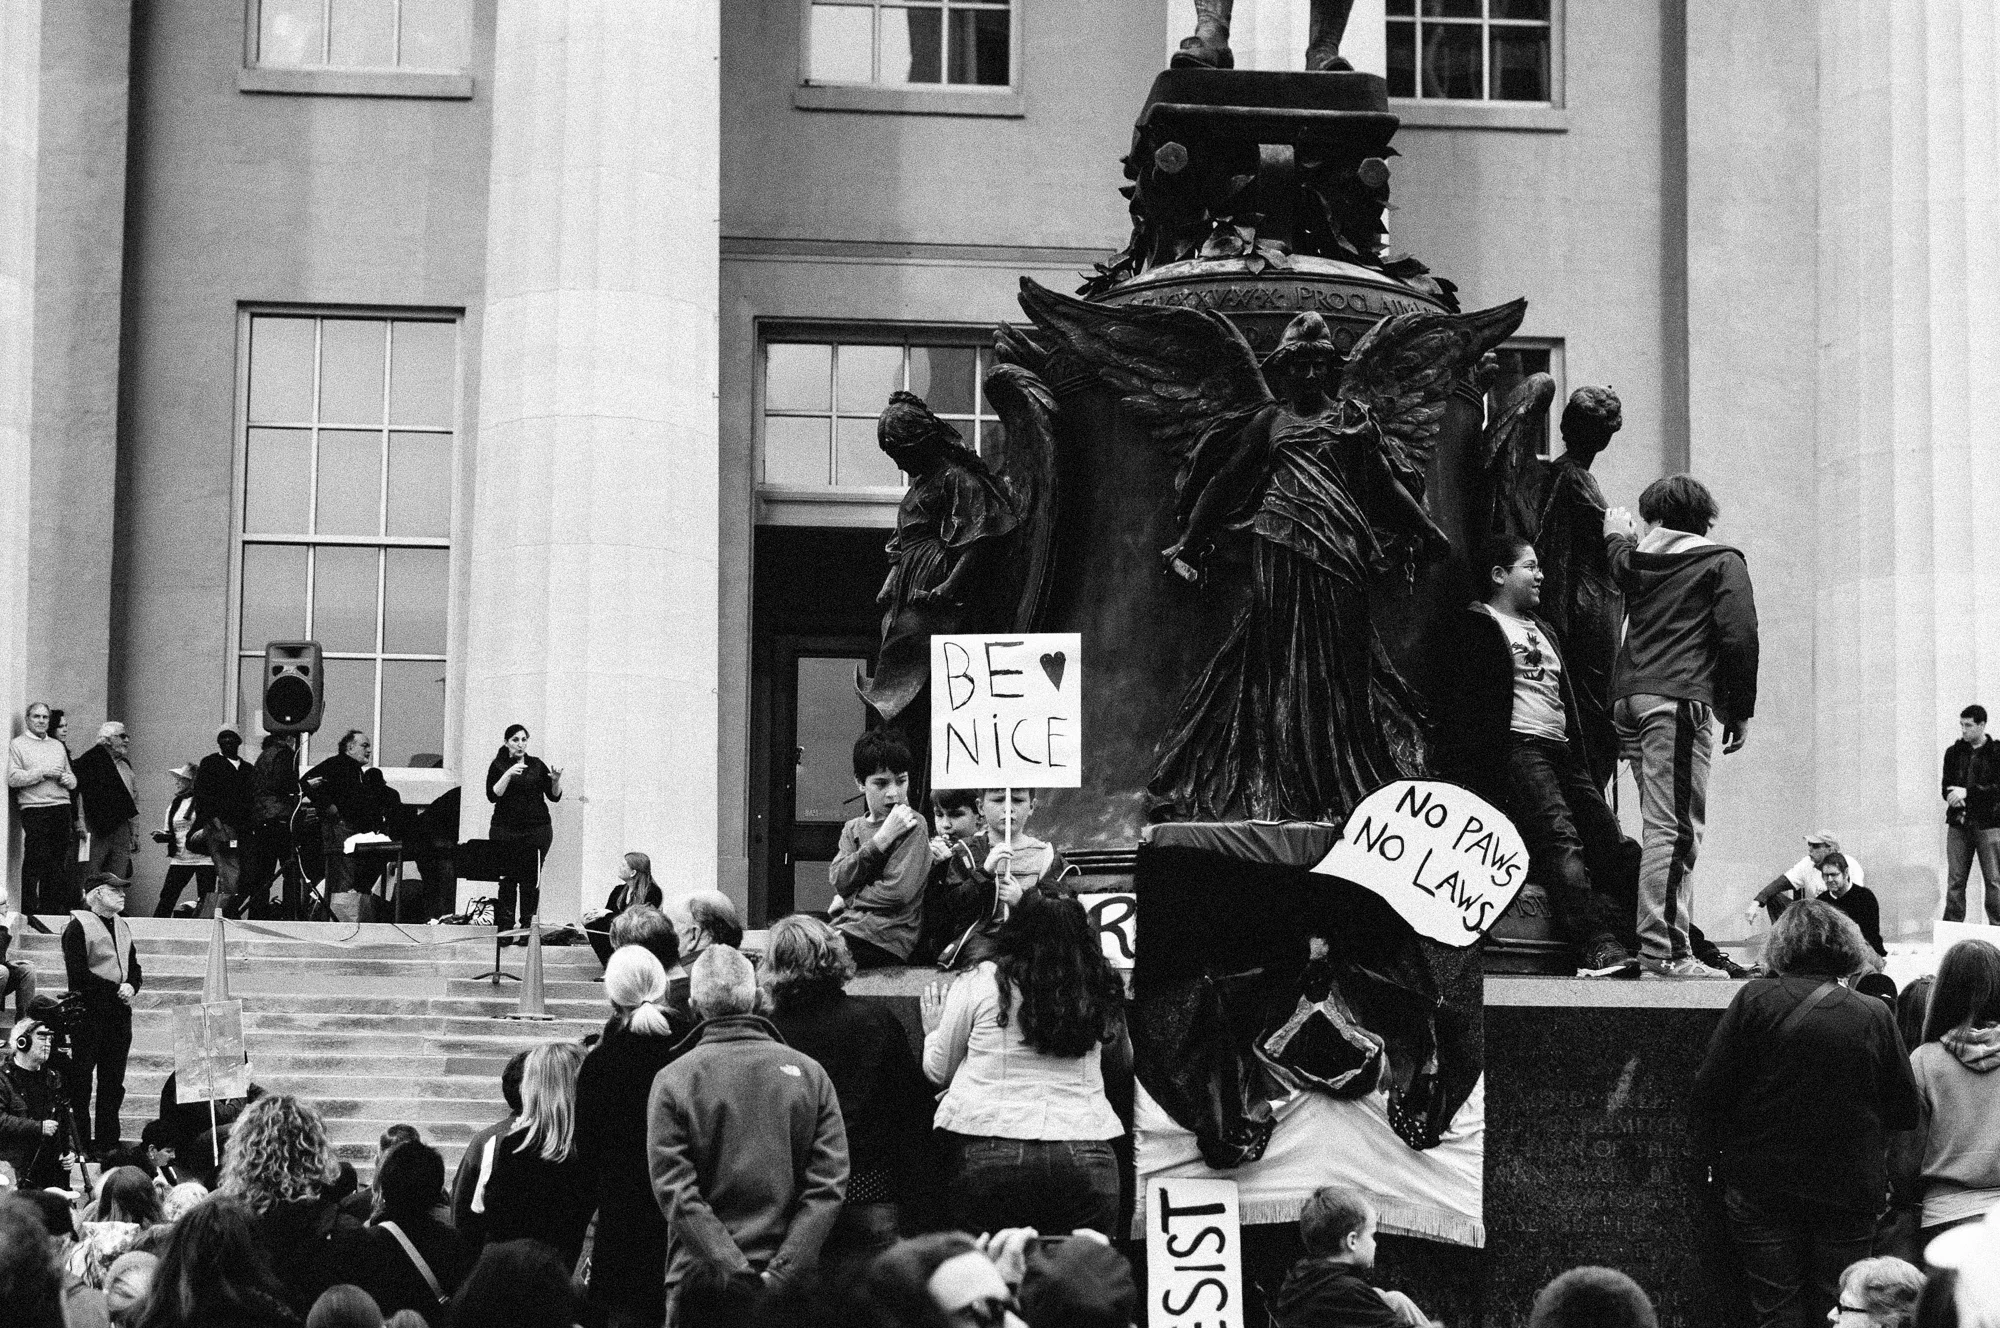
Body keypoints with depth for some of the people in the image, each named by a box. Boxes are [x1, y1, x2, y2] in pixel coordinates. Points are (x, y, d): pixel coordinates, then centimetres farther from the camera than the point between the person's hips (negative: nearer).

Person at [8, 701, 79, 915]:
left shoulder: (58, 746, 22)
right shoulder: (17, 745, 4)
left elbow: (73, 780, 25)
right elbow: (13, 778, -8)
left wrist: (67, 778, 1)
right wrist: (43, 773, -12)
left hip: (61, 807, 5)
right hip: (34, 809, -5)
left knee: (58, 863, 4)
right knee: (35, 861, -9)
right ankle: (30, 911, -5)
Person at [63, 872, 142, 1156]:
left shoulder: (122, 926, 16)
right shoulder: (78, 926, -8)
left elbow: (135, 968, 19)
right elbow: (78, 975, -15)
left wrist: (131, 986, -4)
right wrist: (117, 990, -15)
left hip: (119, 1013, 7)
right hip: (89, 1014, -7)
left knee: (113, 1082, 8)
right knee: (81, 1081, -3)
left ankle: (108, 1141, 13)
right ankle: (80, 1144, 0)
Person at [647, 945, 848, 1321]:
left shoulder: (672, 1081, -3)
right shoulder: (809, 1073, 3)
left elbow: (675, 1194, -11)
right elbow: (829, 1187, -5)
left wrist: (739, 1274, -13)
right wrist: (779, 1273, -10)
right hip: (792, 1290, 2)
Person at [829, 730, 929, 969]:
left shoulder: (913, 824, -2)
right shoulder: (852, 828, 18)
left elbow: (898, 891, -13)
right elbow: (839, 880, -1)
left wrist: (847, 901, -1)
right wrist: (882, 839, -10)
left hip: (887, 941, -6)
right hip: (844, 927, 6)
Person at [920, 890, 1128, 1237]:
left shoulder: (979, 983, 0)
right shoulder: (1100, 990, 7)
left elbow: (938, 1072, 11)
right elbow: (1126, 1061, 23)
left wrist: (934, 1031, 32)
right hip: (1086, 1154, 2)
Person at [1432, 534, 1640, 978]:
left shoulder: (1542, 631, 29)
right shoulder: (1476, 627, 2)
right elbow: (1465, 706, -8)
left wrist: (1580, 756, 18)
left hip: (1561, 752, 9)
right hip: (1518, 747, -9)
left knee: (1611, 842, -5)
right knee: (1561, 839, -24)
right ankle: (1597, 946, -35)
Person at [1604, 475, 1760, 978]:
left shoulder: (1633, 558, 16)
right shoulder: (1722, 562, 5)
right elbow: (1739, 636, -4)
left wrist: (1617, 537, 56)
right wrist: (1741, 710, 2)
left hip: (1628, 694, 6)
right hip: (1679, 697, -6)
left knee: (1664, 824, 12)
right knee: (1673, 827, -11)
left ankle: (1668, 940, 10)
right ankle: (1661, 948, -18)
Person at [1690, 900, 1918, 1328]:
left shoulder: (1754, 1000, -9)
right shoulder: (1875, 1016, -6)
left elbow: (1707, 1094, -8)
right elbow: (1905, 1112, -2)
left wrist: (1713, 1156, 6)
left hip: (1762, 1185, -1)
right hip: (1849, 1192, 1)